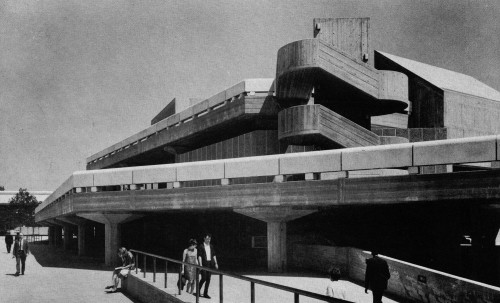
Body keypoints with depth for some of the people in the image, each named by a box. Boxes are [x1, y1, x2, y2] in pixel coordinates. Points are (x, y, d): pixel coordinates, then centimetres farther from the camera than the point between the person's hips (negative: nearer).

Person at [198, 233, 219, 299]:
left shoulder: (211, 246, 12)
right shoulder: (201, 246, -5)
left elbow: (214, 255, 16)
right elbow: (199, 256, -9)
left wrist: (216, 263, 9)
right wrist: (200, 265, -17)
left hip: (210, 264, 5)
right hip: (204, 264, -5)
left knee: (208, 279, 4)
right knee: (204, 278, -8)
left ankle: (205, 293, 10)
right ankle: (198, 290, 15)